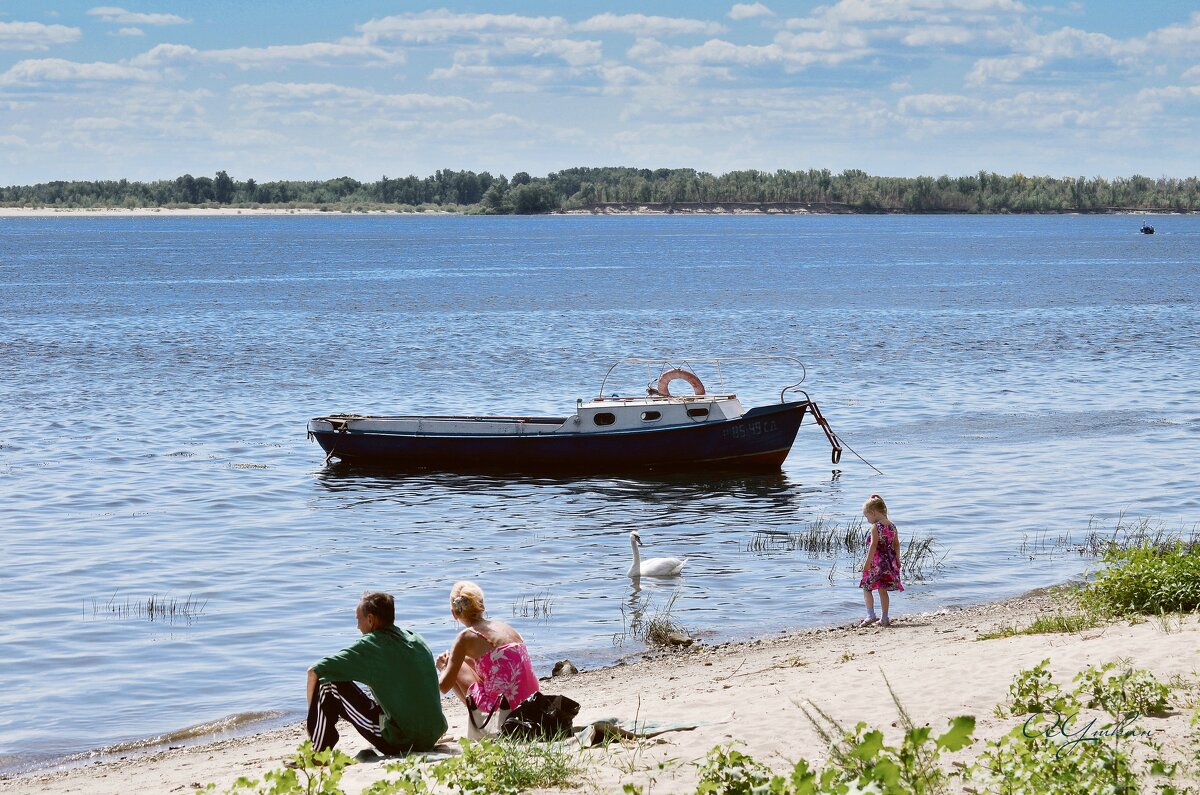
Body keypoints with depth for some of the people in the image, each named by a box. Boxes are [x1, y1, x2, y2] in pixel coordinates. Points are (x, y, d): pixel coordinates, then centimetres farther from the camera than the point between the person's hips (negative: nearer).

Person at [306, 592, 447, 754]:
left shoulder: (369, 645, -6)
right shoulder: (417, 640, 12)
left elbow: (313, 672, -4)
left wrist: (312, 712, 10)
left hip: (400, 741, -6)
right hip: (432, 739, 6)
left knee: (329, 682, 1)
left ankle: (317, 754, 6)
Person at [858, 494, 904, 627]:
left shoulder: (875, 527, -13)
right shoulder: (892, 525, 8)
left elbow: (873, 545, -20)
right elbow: (897, 544, 11)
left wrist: (867, 562, -18)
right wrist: (897, 560, 18)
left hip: (877, 562, -7)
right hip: (889, 561, 7)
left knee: (866, 588, 4)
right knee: (883, 590, 14)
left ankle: (870, 615, -8)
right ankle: (885, 618, 13)